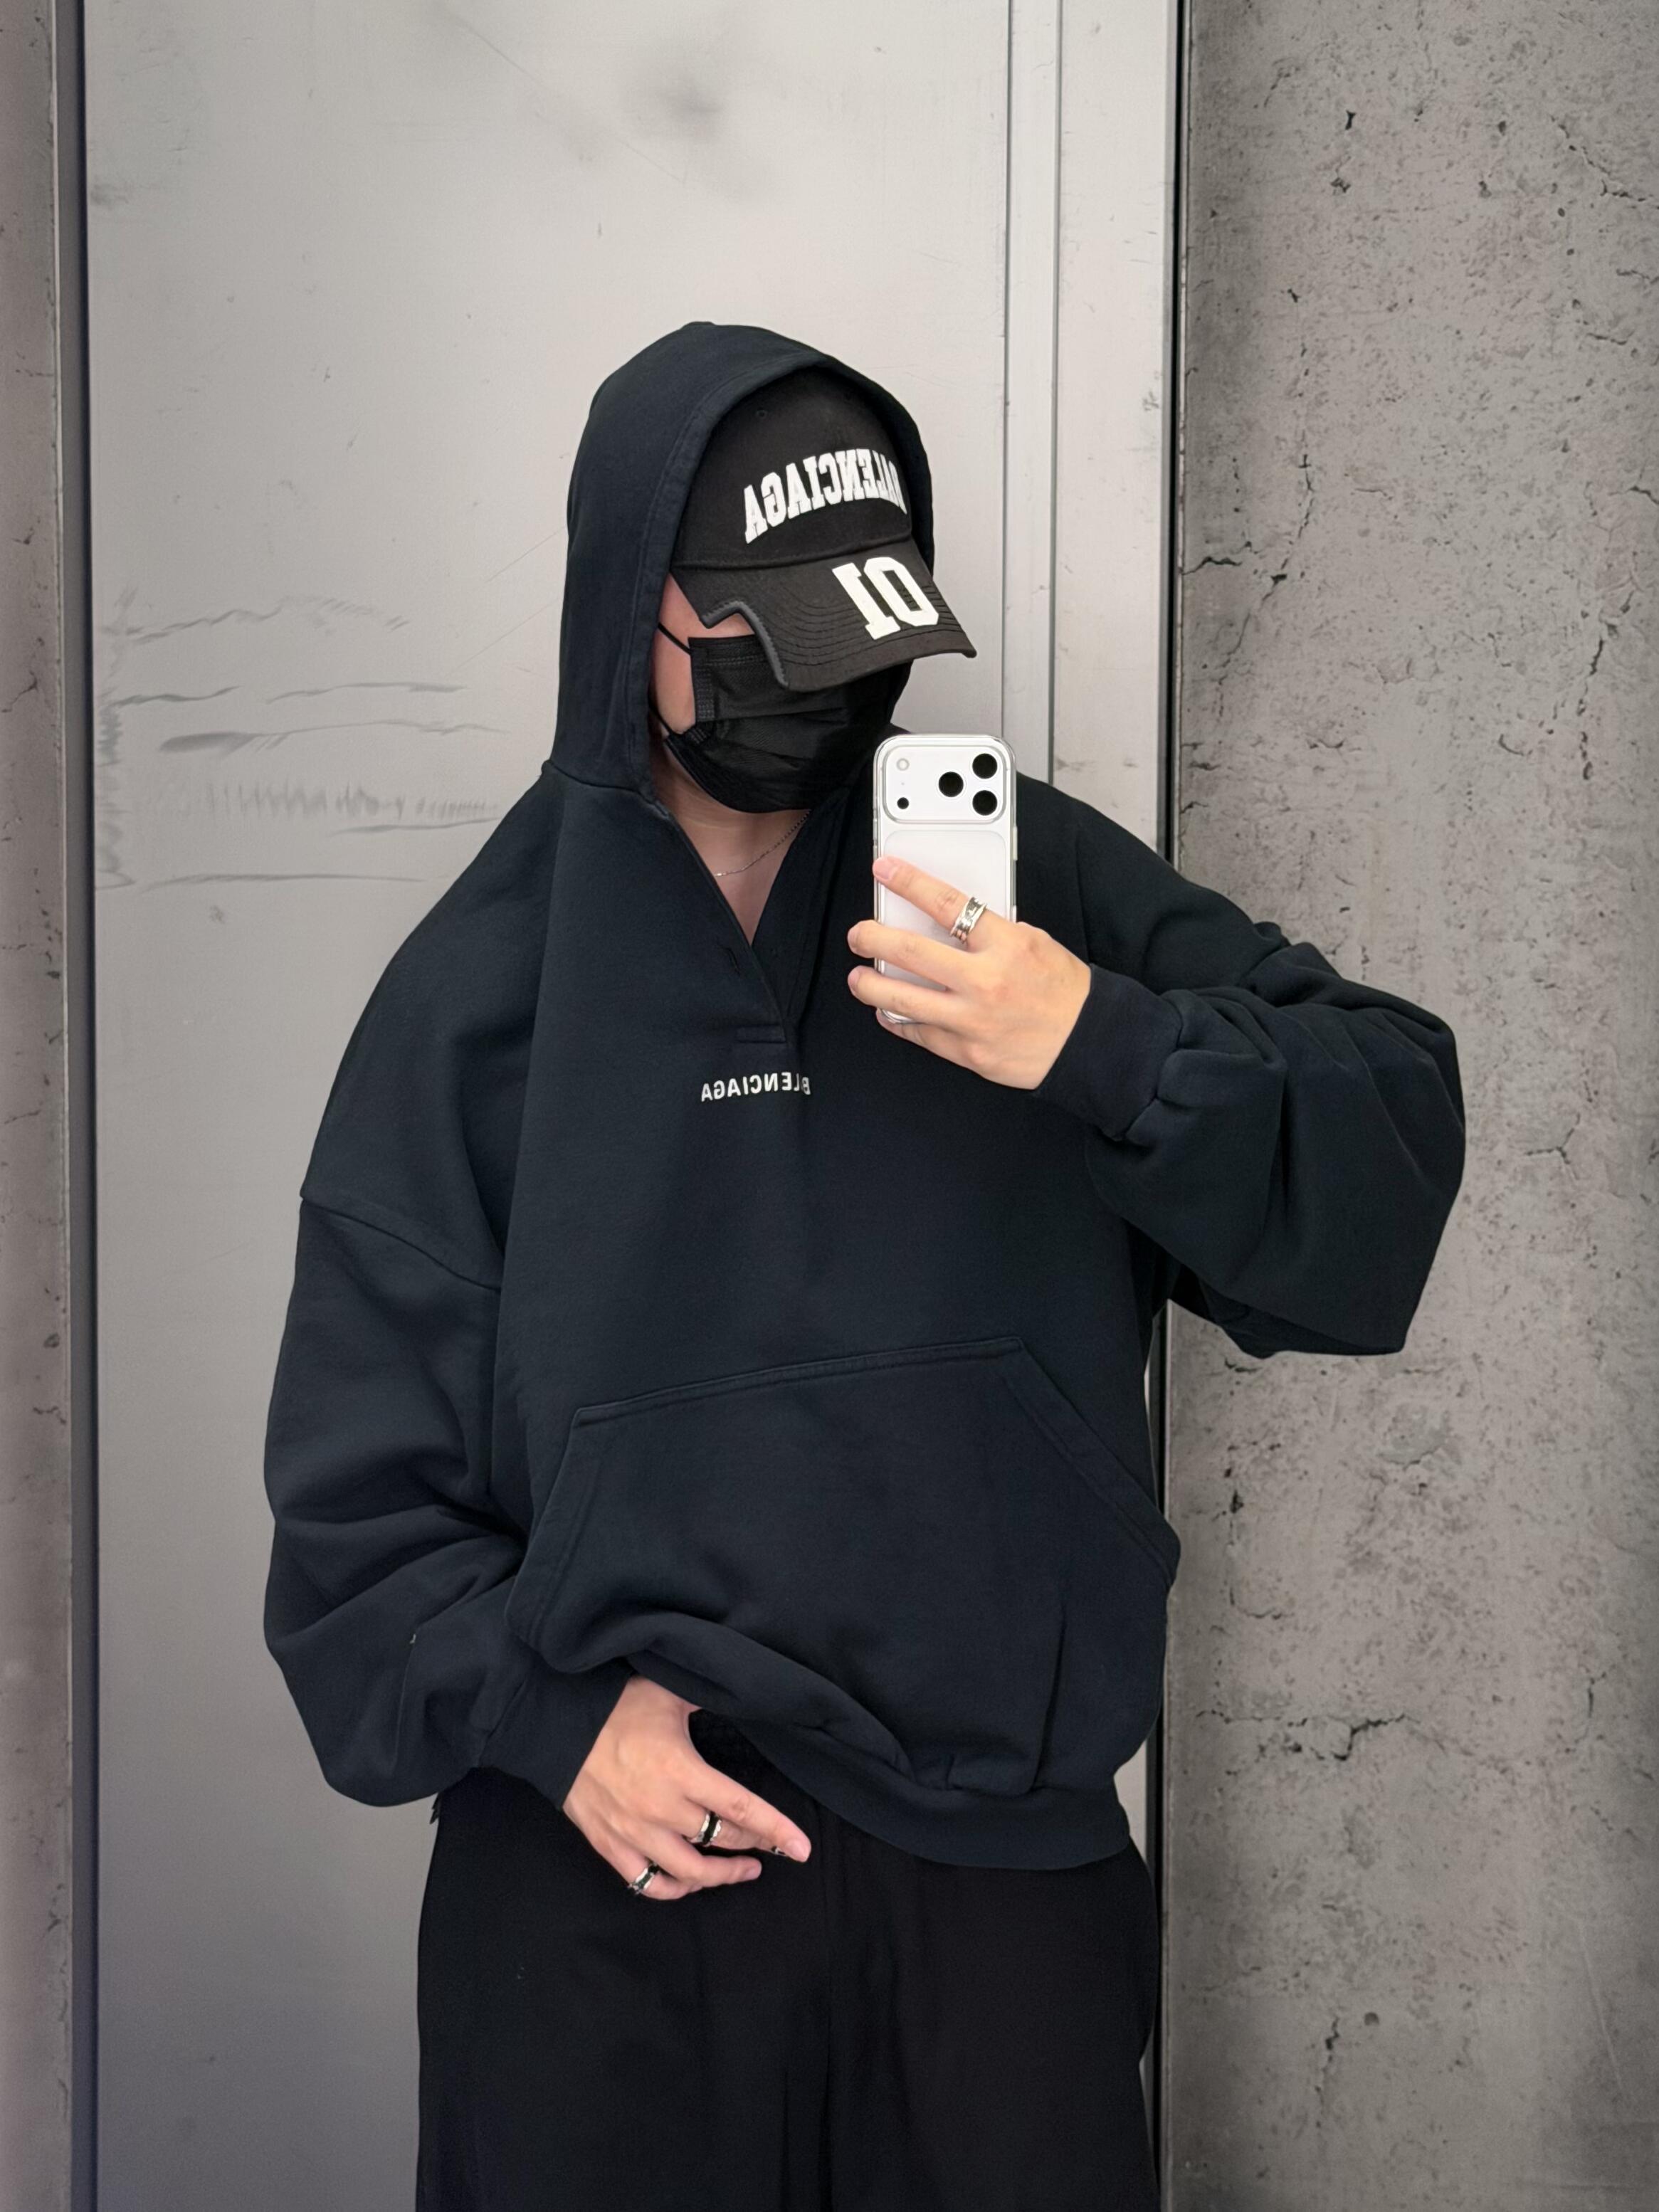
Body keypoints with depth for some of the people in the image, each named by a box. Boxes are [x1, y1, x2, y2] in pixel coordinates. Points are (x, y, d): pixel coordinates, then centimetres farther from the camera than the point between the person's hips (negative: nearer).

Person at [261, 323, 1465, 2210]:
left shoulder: (1030, 880, 2)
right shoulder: (484, 985, 1)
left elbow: (1387, 1156, -3)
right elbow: (362, 1473, 2)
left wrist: (1102, 1051, -19)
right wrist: (547, 1712, -12)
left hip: (999, 1860, 1)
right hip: (599, 1864, 0)